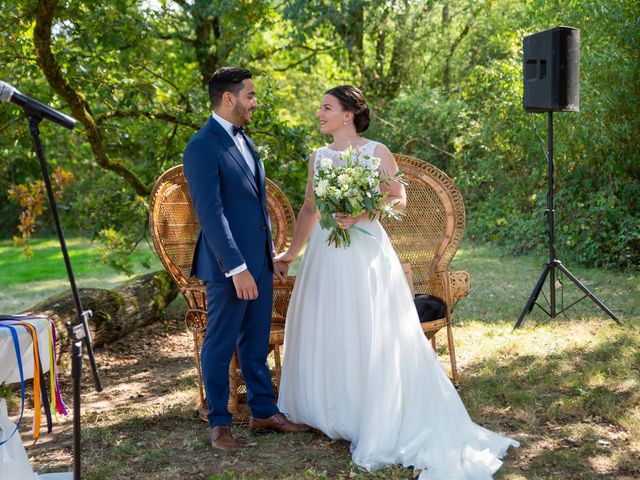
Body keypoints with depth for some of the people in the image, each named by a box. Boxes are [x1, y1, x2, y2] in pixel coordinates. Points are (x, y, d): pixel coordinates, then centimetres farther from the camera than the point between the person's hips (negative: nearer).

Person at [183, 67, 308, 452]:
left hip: (260, 260, 8)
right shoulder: (203, 147, -14)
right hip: (230, 265, -8)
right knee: (220, 345, 5)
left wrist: (269, 252, 16)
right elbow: (211, 213, -20)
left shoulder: (244, 140, 13)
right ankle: (219, 423, 17)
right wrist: (237, 268, -22)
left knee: (257, 342, 17)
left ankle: (264, 411, 28)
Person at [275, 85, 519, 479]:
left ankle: (378, 420, 7)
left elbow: (399, 200, -5)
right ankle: (333, 413, 22)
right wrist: (292, 252, 22)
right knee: (326, 335, 8)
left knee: (371, 337, -3)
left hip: (365, 254, -5)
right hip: (325, 256, 5)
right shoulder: (318, 157, 11)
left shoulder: (376, 152, -4)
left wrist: (361, 214, -19)